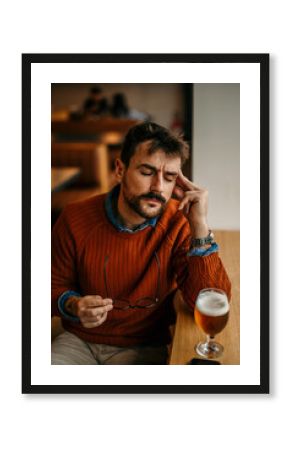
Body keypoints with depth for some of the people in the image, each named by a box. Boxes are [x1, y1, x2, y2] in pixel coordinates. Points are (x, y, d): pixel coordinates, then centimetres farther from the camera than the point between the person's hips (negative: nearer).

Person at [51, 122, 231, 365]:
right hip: (79, 341, 1)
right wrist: (73, 306, -19)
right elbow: (56, 285, 5)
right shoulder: (76, 219, -9)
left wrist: (199, 226, -27)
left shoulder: (178, 223, -13)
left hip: (145, 347, -1)